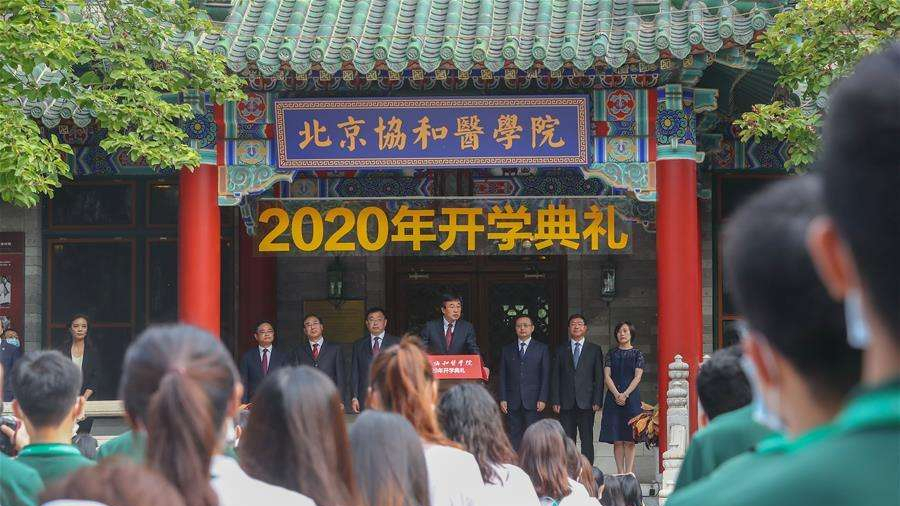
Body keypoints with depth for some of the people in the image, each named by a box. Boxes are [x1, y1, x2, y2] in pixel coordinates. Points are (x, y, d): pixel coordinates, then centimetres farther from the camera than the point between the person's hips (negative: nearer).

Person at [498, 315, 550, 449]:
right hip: (512, 402, 2)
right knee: (514, 436, 1)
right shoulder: (507, 350, 13)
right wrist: (502, 399, 1)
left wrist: (542, 399, -6)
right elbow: (502, 376, 11)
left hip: (533, 402, -2)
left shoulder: (542, 349, 7)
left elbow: (546, 376, 2)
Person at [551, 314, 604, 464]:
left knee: (587, 440, -2)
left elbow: (599, 377, 5)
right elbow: (555, 377, 9)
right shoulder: (561, 350, 13)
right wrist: (555, 401, -1)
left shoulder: (594, 350, 9)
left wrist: (597, 401, -5)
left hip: (586, 402, -1)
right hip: (566, 403, 1)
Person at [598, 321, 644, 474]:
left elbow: (637, 377, -3)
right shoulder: (611, 354, 10)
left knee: (629, 440, -4)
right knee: (617, 440, -1)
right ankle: (620, 473, 2)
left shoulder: (637, 354, 5)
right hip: (613, 397, 2)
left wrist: (625, 395, -14)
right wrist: (616, 394, -12)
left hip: (631, 397, -2)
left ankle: (629, 473, -5)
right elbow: (607, 376, 2)